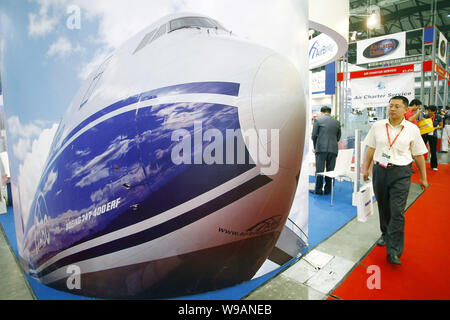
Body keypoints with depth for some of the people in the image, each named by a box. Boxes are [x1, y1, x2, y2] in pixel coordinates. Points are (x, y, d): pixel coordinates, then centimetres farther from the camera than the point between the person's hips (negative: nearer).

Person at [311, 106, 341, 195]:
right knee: (330, 170, 7)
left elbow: (314, 135, -2)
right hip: (333, 149, 4)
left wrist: (315, 147, 11)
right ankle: (328, 190, 13)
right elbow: (338, 137, 14)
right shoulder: (337, 122, 12)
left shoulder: (318, 120, 1)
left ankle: (318, 190, 6)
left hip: (321, 148, -3)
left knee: (319, 170, 1)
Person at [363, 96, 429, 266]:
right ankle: (386, 234, 40)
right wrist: (365, 169, 9)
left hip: (401, 173, -2)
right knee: (383, 207, 16)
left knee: (397, 212, -7)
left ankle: (394, 252, 0)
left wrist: (423, 178, 8)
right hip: (379, 170, 3)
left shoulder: (412, 129, 0)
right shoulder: (378, 126, 4)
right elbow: (370, 149, 10)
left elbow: (418, 155, 5)